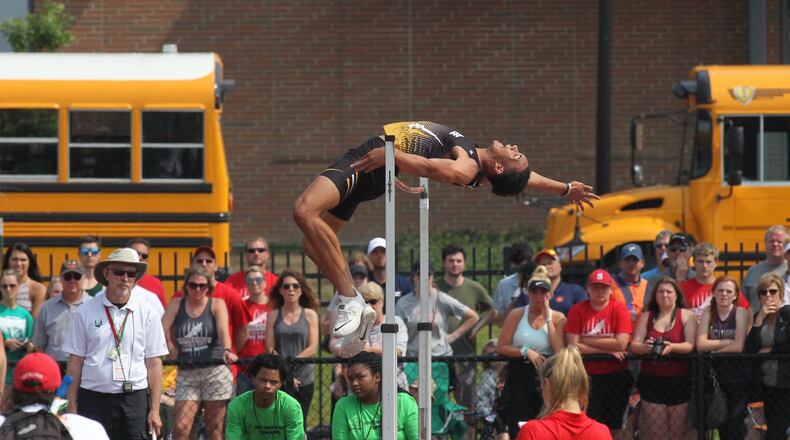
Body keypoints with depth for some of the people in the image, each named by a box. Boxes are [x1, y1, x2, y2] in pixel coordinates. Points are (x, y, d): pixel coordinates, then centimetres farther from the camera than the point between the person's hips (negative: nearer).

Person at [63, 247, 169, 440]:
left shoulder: (147, 313, 5)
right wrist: (72, 408, 0)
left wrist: (155, 410, 0)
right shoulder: (86, 312, 3)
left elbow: (154, 364, 4)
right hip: (94, 400, 0)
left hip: (135, 397, 0)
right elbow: (75, 363, 4)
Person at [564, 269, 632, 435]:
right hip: (587, 377, 0)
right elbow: (573, 346, -11)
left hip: (616, 377, 0)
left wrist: (586, 340, -11)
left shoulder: (619, 309, -3)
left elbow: (621, 344, -15)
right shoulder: (577, 310, -2)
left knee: (613, 428, 9)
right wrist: (608, 350, -13)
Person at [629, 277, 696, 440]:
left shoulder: (686, 316, 3)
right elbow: (634, 345, 1)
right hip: (651, 380, 2)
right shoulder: (646, 317, 11)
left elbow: (690, 345, -9)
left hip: (679, 380, -2)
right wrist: (643, 347, -24)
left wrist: (671, 347, -30)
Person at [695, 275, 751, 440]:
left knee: (734, 423, -3)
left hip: (737, 377, -3)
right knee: (721, 422, 8)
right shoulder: (708, 314, 3)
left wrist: (713, 349, -9)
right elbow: (701, 344, -10)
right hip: (716, 375, 3)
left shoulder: (741, 313, -5)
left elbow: (738, 346, -16)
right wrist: (728, 342, -15)